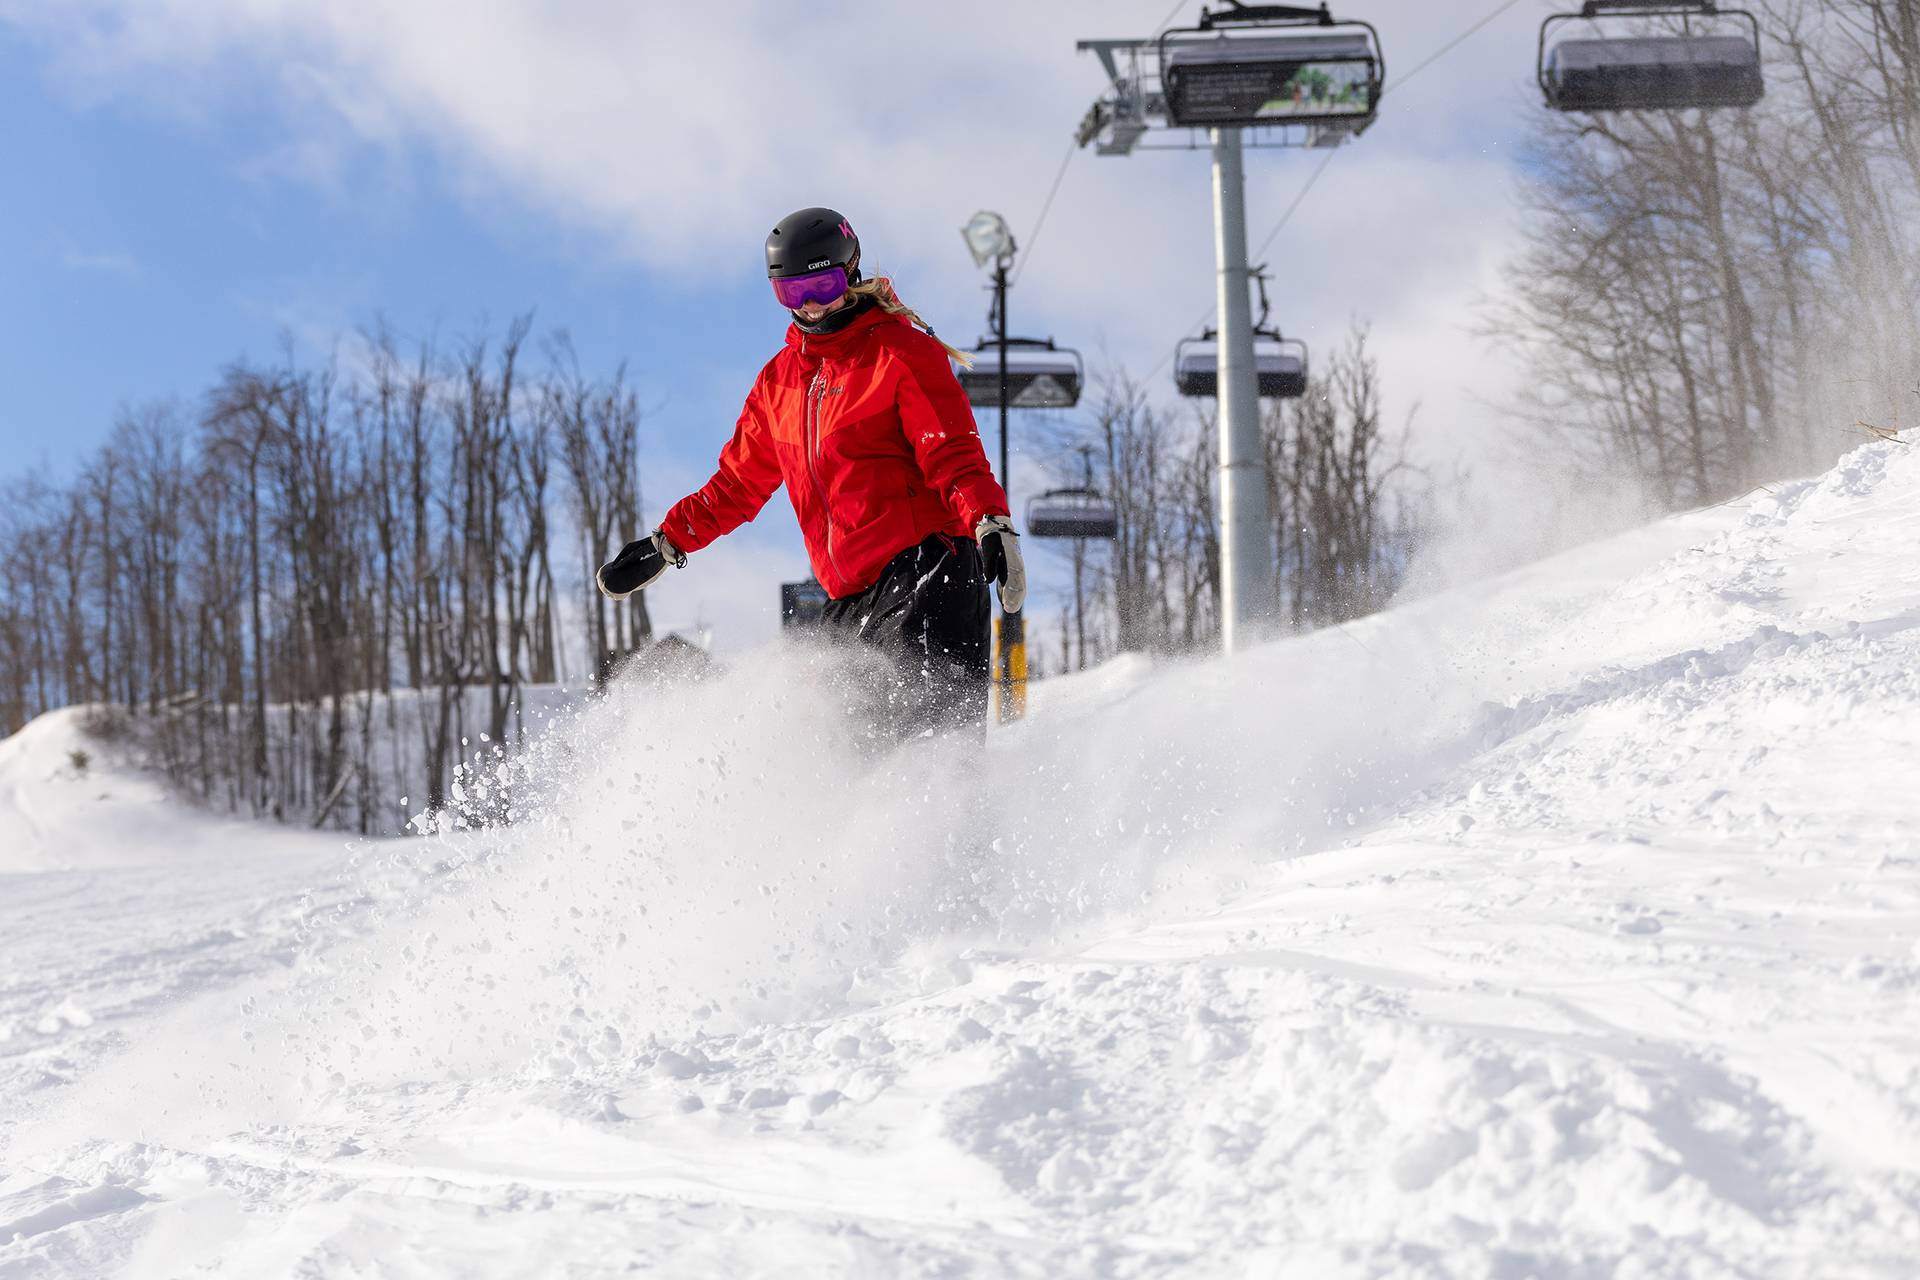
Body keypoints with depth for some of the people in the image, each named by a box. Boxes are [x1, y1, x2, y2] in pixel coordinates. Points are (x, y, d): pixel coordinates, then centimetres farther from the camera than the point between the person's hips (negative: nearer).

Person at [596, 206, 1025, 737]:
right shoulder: (779, 379, 18)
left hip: (926, 577, -7)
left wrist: (992, 525, -28)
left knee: (936, 722, -23)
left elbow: (955, 454, -10)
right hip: (851, 598, 7)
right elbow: (740, 480, 27)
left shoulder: (902, 352, -2)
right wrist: (664, 544, 24)